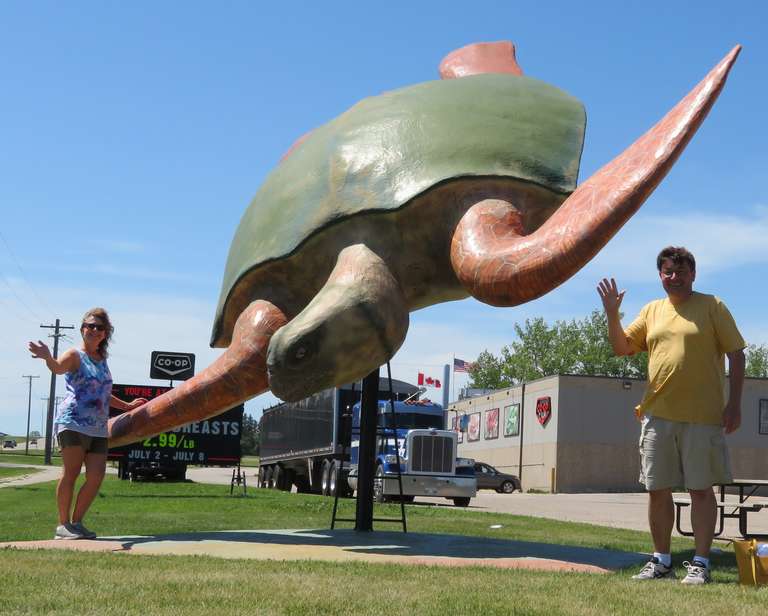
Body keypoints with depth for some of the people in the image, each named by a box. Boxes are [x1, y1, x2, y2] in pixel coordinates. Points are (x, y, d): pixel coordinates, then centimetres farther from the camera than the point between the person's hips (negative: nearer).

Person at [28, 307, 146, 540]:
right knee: (71, 473, -8)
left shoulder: (102, 360, 20)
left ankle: (76, 522, 8)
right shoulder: (75, 355, -1)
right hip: (73, 422, -7)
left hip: (98, 429, 7)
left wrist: (126, 406, 39)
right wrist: (47, 357, -47)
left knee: (96, 477, -2)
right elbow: (58, 367, -25)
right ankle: (63, 525, 0)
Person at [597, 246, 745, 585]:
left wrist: (734, 402, -8)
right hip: (658, 416, 5)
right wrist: (612, 314, 0)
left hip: (702, 417, -4)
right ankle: (661, 560, 20)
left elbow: (736, 354, -1)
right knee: (657, 490, 8)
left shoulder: (712, 307, 1)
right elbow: (622, 348, 15)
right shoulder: (652, 310, 14)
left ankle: (701, 563, 8)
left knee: (701, 489, 0)